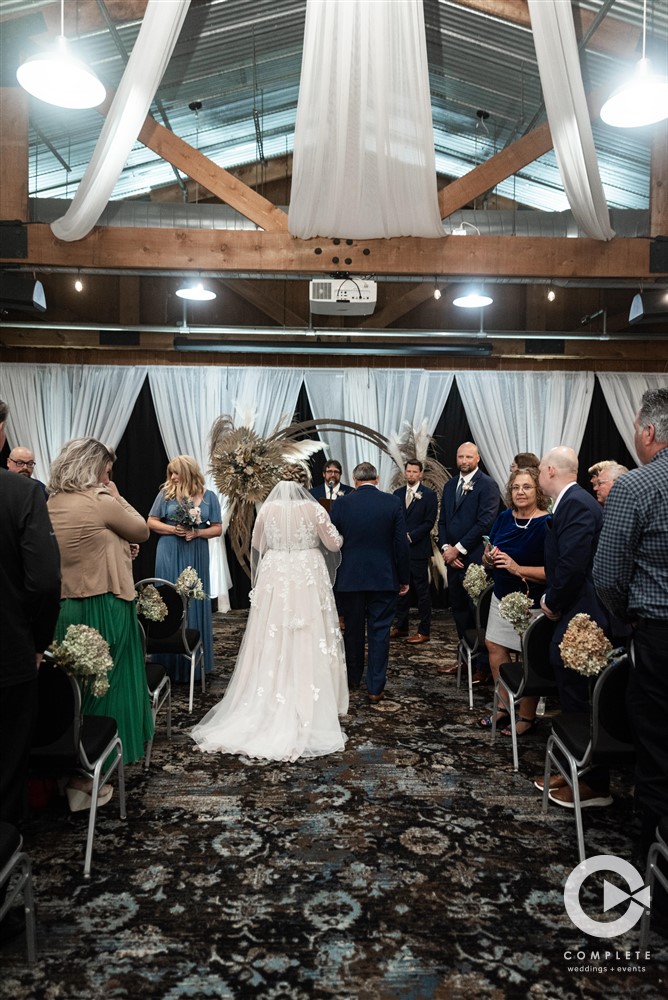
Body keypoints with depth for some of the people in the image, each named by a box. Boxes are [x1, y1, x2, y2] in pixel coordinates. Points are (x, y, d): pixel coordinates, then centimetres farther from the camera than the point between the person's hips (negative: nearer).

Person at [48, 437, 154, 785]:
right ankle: (82, 780, 12)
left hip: (64, 608, 8)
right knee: (103, 686, 5)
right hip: (103, 609, -7)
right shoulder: (100, 502, -15)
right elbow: (142, 531, -2)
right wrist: (117, 496, 4)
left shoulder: (51, 505, 7)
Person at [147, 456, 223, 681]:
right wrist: (173, 529, -11)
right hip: (170, 555, -1)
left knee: (195, 603, 5)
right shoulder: (166, 493, 1)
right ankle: (171, 662, 11)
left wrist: (197, 532, -12)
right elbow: (152, 522, 4)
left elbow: (217, 528, 5)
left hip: (197, 556, 1)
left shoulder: (209, 497, 3)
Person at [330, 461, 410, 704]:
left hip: (350, 578, 1)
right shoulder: (393, 502, -5)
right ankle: (375, 688, 8)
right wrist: (404, 579, 4)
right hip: (384, 579, -1)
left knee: (353, 630, 16)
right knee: (379, 632, 6)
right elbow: (401, 544, -5)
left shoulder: (341, 504, -4)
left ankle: (353, 678, 32)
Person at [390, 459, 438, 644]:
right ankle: (401, 626, 22)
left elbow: (429, 523, -9)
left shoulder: (429, 495, -3)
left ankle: (424, 631, 8)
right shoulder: (397, 493, 12)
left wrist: (410, 536, -15)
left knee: (422, 590, 1)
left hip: (418, 549, -5)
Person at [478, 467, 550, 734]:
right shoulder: (503, 518, 2)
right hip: (502, 596, 7)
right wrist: (488, 558, -10)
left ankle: (527, 717, 23)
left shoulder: (547, 524, -17)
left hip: (531, 602, -7)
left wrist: (518, 568, -29)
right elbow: (487, 555, 13)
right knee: (494, 646, 12)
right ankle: (505, 706, 29)